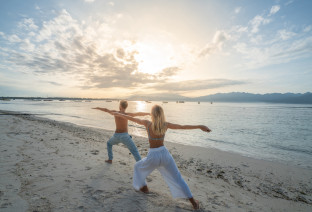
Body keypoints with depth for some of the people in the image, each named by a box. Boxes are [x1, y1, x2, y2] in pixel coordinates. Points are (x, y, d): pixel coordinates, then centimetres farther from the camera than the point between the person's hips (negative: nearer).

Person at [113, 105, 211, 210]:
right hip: (165, 154, 2)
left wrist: (119, 114, 13)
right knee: (177, 178, 18)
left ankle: (144, 187, 46)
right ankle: (193, 202, 25)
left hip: (153, 156, -2)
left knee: (138, 167, 30)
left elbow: (132, 119, -1)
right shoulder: (166, 125, -9)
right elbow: (184, 127, -10)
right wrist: (200, 126, -3)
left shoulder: (147, 123, -13)